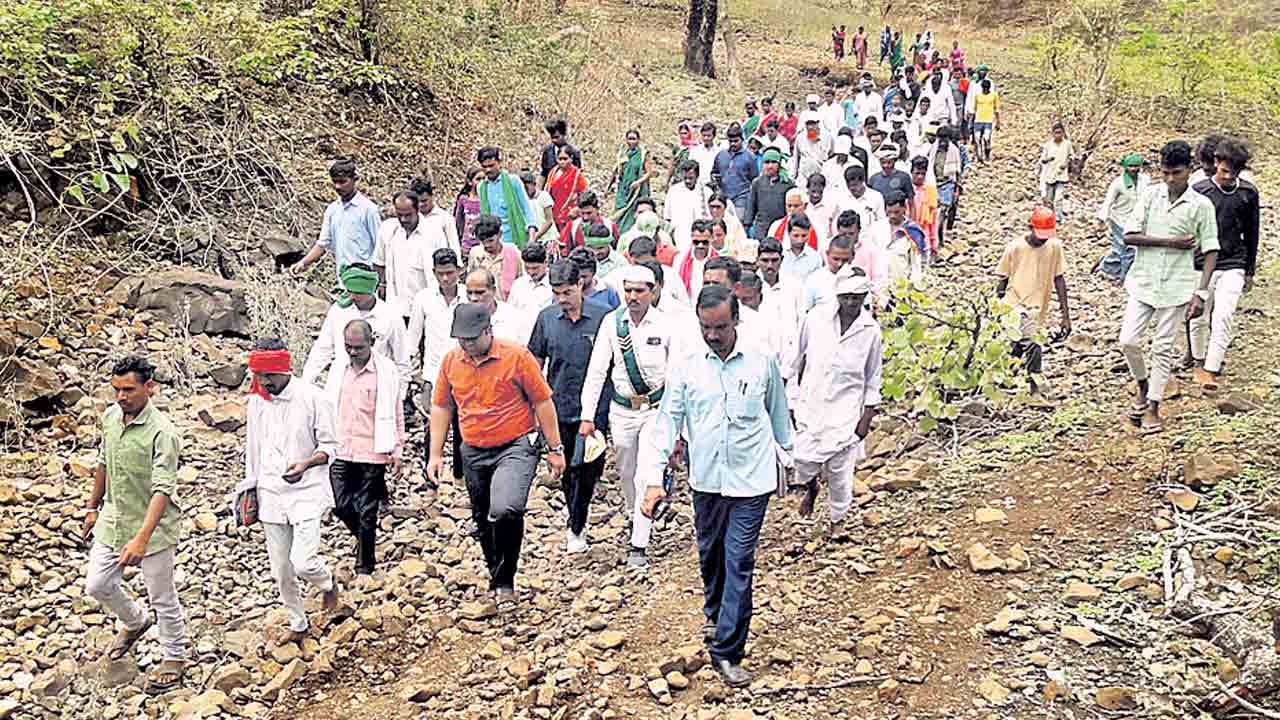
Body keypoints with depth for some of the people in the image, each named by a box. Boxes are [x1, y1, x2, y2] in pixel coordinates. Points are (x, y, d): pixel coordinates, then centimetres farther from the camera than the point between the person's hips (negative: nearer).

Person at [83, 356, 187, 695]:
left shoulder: (162, 432, -25)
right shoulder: (110, 416, -2)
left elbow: (163, 489, -30)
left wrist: (141, 539, -38)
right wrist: (93, 507, 20)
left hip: (154, 527, -7)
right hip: (112, 521, 7)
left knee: (162, 597, 8)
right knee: (97, 585, 16)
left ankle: (174, 657, 29)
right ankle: (135, 623, 45)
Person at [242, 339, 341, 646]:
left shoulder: (312, 398, -13)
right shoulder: (255, 402, 2)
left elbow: (330, 446, -8)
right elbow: (253, 450, 14)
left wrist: (305, 465, -26)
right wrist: (250, 489, 16)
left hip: (307, 492, -5)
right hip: (271, 495, 5)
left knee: (303, 562, -17)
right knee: (281, 571, 10)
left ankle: (328, 584, 18)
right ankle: (298, 625, 31)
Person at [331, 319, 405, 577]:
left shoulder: (386, 370, -7)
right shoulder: (338, 370, 7)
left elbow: (396, 414, -5)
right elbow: (330, 408, 15)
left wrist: (397, 451, -7)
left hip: (372, 453, -4)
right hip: (341, 451, 4)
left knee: (366, 513, 3)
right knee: (341, 506, 2)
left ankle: (364, 567, 17)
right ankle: (364, 536, 32)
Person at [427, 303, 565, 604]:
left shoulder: (517, 356, -10)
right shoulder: (451, 360, 2)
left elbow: (542, 402, -4)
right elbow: (441, 407, 13)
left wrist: (555, 449, -3)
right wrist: (436, 453, 10)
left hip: (515, 448, -5)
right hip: (474, 453, 5)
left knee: (505, 511, -26)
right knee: (483, 521, 14)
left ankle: (504, 580, -7)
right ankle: (496, 576, 35)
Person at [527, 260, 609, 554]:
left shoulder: (601, 317, -6)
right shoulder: (547, 318, 3)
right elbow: (536, 361, 12)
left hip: (592, 409, -3)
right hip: (559, 408, 3)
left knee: (585, 469, -4)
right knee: (566, 470, 13)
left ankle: (575, 528, 8)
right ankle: (577, 524, 31)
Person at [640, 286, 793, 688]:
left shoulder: (762, 362, -5)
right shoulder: (687, 368, -3)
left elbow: (779, 415, 8)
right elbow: (667, 423, -3)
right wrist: (654, 479, -10)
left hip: (751, 481, -2)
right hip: (706, 480, 2)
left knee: (739, 564, -3)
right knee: (710, 556, 19)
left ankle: (727, 651, 4)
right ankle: (714, 614, 46)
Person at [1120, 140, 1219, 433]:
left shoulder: (1201, 205, -4)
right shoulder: (1151, 195, 0)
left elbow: (1211, 251, -3)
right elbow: (1129, 236, -6)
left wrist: (1201, 293, -10)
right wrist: (1170, 241, -14)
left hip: (1176, 286, -2)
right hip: (1143, 281, 2)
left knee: (1163, 348, 4)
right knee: (1128, 339, -4)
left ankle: (1152, 408, 15)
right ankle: (1143, 385, 24)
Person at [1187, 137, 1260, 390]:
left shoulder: (1248, 193, 3)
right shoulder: (1198, 191, -5)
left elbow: (1251, 234, 11)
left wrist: (1250, 271, 13)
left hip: (1233, 266, 1)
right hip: (1201, 265, -1)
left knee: (1224, 317, -13)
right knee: (1200, 319, 8)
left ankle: (1212, 370, -10)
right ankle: (1199, 363, 28)